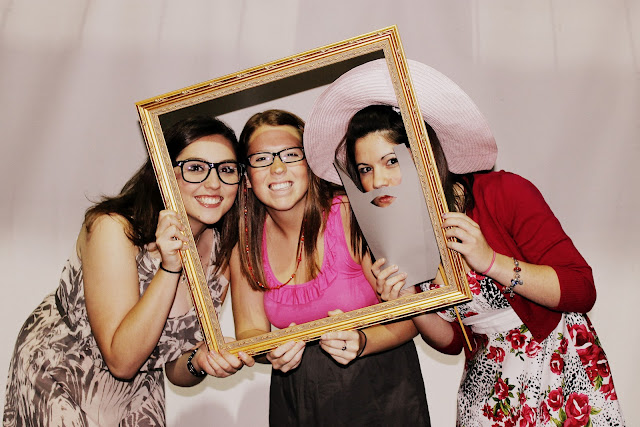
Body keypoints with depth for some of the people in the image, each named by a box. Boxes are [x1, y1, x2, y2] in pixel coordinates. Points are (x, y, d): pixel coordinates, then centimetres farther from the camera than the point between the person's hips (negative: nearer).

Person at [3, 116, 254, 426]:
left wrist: (200, 361, -26)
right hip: (57, 378, -4)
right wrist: (170, 267, -36)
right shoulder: (113, 229, -26)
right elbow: (121, 361, -29)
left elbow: (174, 371, -4)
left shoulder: (223, 253, -11)